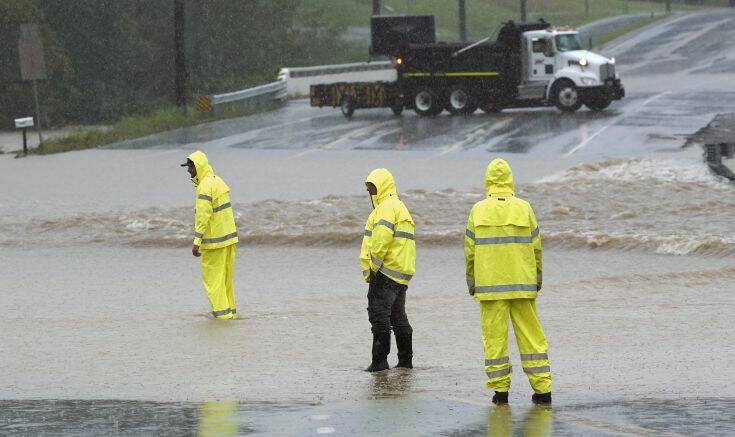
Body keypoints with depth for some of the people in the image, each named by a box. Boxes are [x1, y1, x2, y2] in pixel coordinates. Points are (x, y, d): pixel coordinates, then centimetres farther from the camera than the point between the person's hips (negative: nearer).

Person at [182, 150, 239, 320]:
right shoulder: (217, 181, 13)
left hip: (214, 241, -9)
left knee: (212, 277, -2)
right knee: (225, 277, 15)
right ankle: (230, 311, 18)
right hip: (228, 236, 9)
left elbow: (203, 217, -23)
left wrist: (196, 243, -22)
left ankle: (222, 313, -4)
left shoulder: (205, 187, -17)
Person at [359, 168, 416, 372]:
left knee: (379, 314, -10)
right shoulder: (399, 206, 23)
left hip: (385, 272, -11)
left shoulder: (387, 207, -10)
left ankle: (379, 360, -12)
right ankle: (406, 360, 22)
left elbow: (381, 239, -23)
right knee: (398, 316, 17)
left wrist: (373, 266, -18)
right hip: (401, 274, 11)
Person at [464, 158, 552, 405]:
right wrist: (538, 278, 14)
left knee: (494, 336, 3)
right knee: (530, 334, 6)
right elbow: (536, 247, 3)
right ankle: (542, 388, 5)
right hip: (523, 283, 1)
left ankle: (500, 389, 1)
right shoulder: (524, 209, 0)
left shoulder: (479, 211, -1)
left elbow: (470, 250, 1)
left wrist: (471, 282, 11)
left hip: (489, 284, -1)